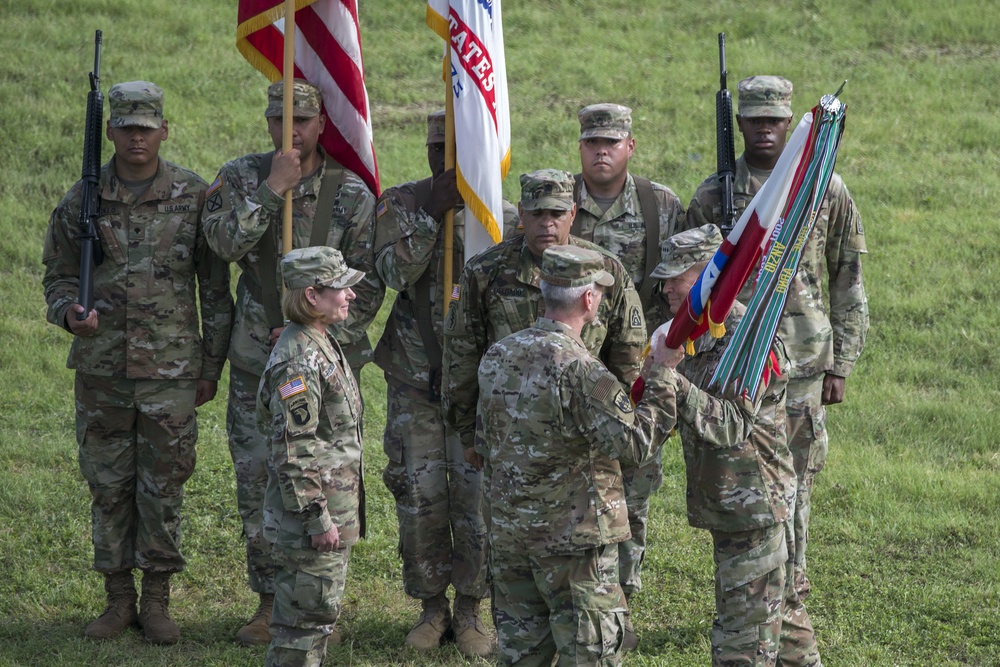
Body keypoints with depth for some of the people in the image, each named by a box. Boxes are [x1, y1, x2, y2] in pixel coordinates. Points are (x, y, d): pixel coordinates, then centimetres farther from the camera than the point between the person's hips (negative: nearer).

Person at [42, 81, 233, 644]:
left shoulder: (195, 196, -2)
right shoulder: (83, 199, 2)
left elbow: (215, 287, 3)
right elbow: (59, 274, 10)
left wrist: (212, 365, 2)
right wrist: (69, 312, -13)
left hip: (171, 368, -2)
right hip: (102, 366, 2)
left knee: (164, 485, 2)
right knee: (108, 483, 7)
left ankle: (158, 600, 12)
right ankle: (118, 598, 18)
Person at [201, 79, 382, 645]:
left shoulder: (352, 193, -3)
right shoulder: (242, 178, 1)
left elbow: (369, 284, -2)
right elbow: (225, 240, -17)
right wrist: (272, 189, -23)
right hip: (258, 359, 2)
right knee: (257, 477, 2)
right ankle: (271, 601, 13)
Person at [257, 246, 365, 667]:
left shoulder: (322, 344, 12)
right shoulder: (298, 359, -21)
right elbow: (293, 450, -23)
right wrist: (317, 518, -22)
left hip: (334, 504, 10)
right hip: (311, 509, -10)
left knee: (320, 614, 16)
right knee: (307, 616, -3)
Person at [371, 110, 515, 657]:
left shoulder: (504, 217, 0)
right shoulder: (400, 204, 0)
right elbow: (395, 270, -18)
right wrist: (432, 212, -24)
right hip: (414, 378, 0)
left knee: (476, 494, -3)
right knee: (419, 494, 2)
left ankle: (469, 610, 12)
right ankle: (431, 607, 17)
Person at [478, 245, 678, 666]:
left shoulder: (497, 357, 3)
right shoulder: (580, 370, -21)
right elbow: (637, 442, -23)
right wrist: (663, 375, -15)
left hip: (509, 533, 7)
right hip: (573, 537, -7)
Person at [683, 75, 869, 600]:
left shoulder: (826, 189, 3)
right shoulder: (713, 196, 3)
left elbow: (849, 283, 6)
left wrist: (841, 365, 2)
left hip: (803, 361, 0)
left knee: (794, 482, 5)